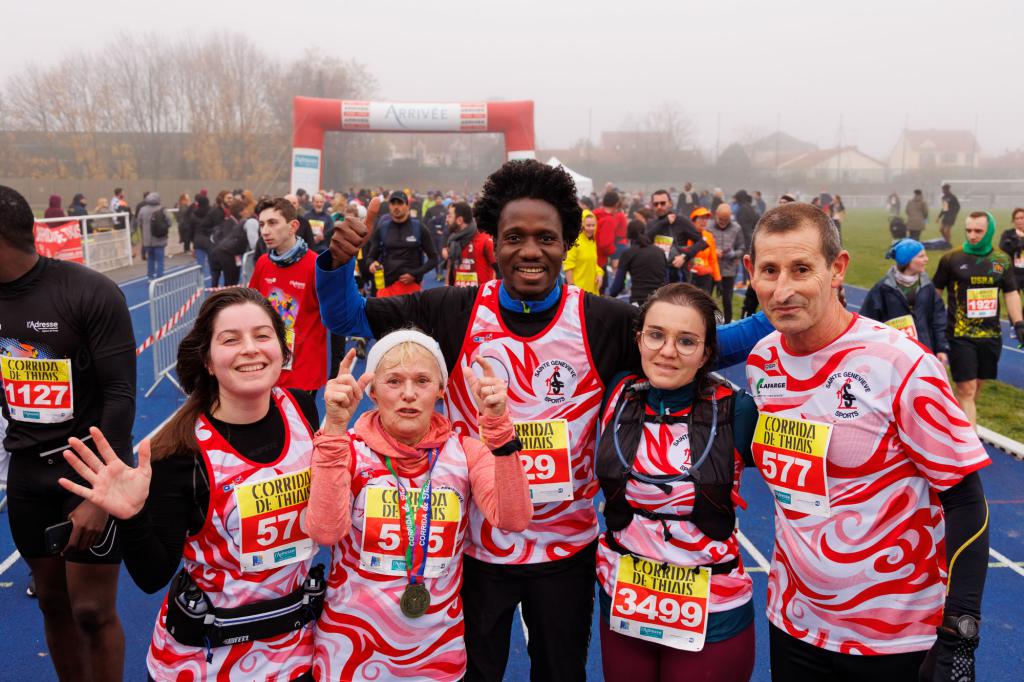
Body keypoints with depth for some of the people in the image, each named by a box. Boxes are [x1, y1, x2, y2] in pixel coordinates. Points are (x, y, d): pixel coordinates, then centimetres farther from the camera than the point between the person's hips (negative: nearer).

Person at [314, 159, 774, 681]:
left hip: (568, 547, 1)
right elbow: (347, 317, -5)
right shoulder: (453, 313, -10)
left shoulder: (606, 322, -10)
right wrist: (338, 262, -23)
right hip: (475, 544, 0)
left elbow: (705, 344, -5)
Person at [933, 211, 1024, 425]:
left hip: (991, 334, 4)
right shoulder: (951, 259, -5)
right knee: (966, 389, -7)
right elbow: (935, 291, 2)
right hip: (961, 335, -4)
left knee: (975, 386, 13)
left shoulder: (1001, 260, 6)